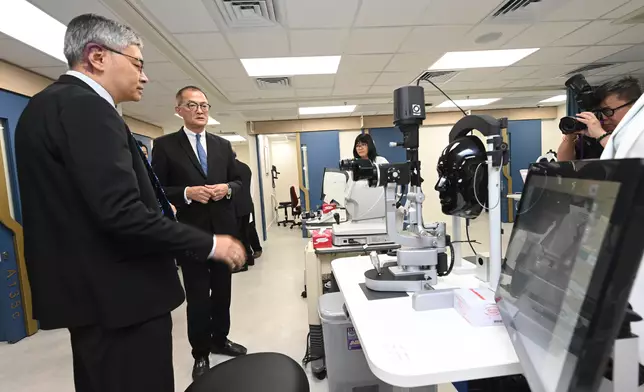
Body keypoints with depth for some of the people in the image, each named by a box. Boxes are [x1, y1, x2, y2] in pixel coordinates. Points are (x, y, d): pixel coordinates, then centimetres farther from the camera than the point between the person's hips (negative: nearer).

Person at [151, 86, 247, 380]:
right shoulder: (165, 145, -3)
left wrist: (226, 188, -10)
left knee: (223, 290, 16)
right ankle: (200, 353, 27)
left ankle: (220, 339, 37)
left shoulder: (223, 145, 9)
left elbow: (238, 181, 11)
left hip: (223, 228, 4)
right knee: (198, 295, 8)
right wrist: (187, 192, -21)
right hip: (190, 232, -4)